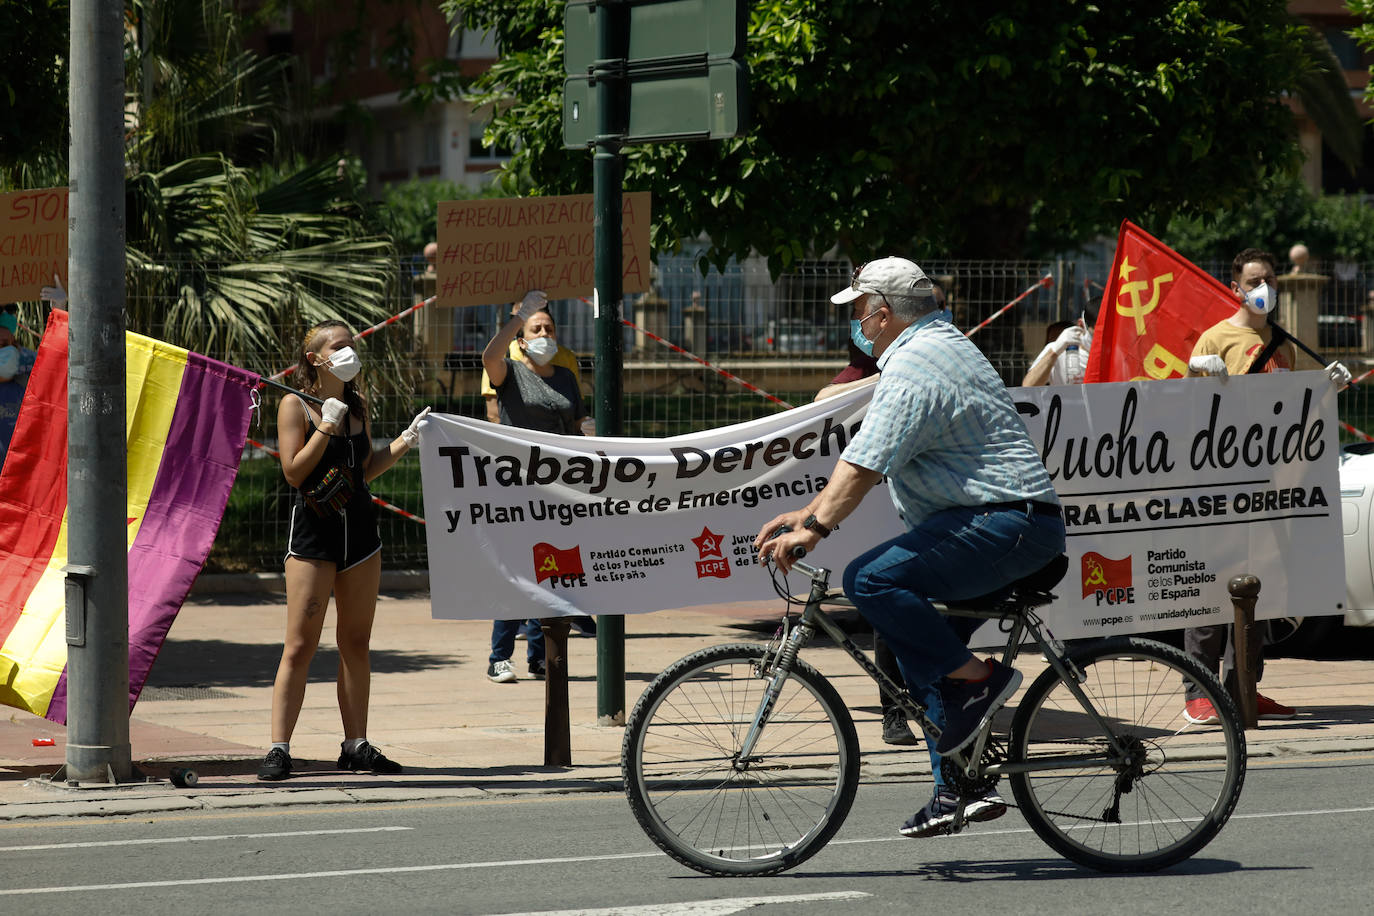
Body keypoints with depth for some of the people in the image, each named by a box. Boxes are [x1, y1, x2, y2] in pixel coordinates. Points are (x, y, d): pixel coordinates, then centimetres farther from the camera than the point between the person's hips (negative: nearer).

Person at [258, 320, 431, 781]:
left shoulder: (357, 406, 12)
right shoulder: (295, 405, -5)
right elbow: (293, 472, -13)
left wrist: (405, 441, 9)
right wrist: (327, 427, -16)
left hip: (360, 528, 6)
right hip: (313, 533, -6)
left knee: (356, 642, 8)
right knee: (301, 644, -8)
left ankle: (356, 744, 14)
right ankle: (278, 748, -7)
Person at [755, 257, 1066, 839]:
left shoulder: (912, 367, -13)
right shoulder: (944, 345, 21)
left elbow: (864, 466, -22)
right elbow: (870, 460, 23)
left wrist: (814, 529, -21)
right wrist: (810, 514, 20)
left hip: (1004, 524, -11)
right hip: (1018, 526, 11)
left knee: (871, 580, -23)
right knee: (920, 644, 16)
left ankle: (979, 679, -13)